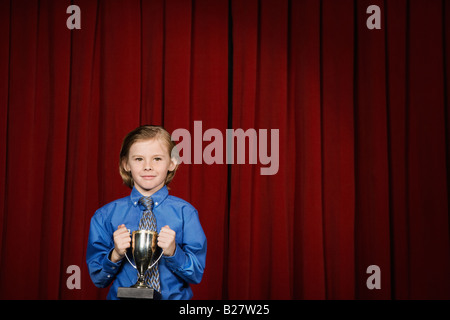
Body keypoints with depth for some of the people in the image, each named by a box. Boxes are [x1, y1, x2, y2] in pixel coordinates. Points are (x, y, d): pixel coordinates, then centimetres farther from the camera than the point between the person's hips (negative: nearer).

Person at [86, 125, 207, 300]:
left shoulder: (185, 212, 2)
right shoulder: (106, 215, 5)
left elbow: (196, 275, 0)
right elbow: (98, 279, 5)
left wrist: (173, 252, -15)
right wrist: (115, 255, -11)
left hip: (173, 297, -2)